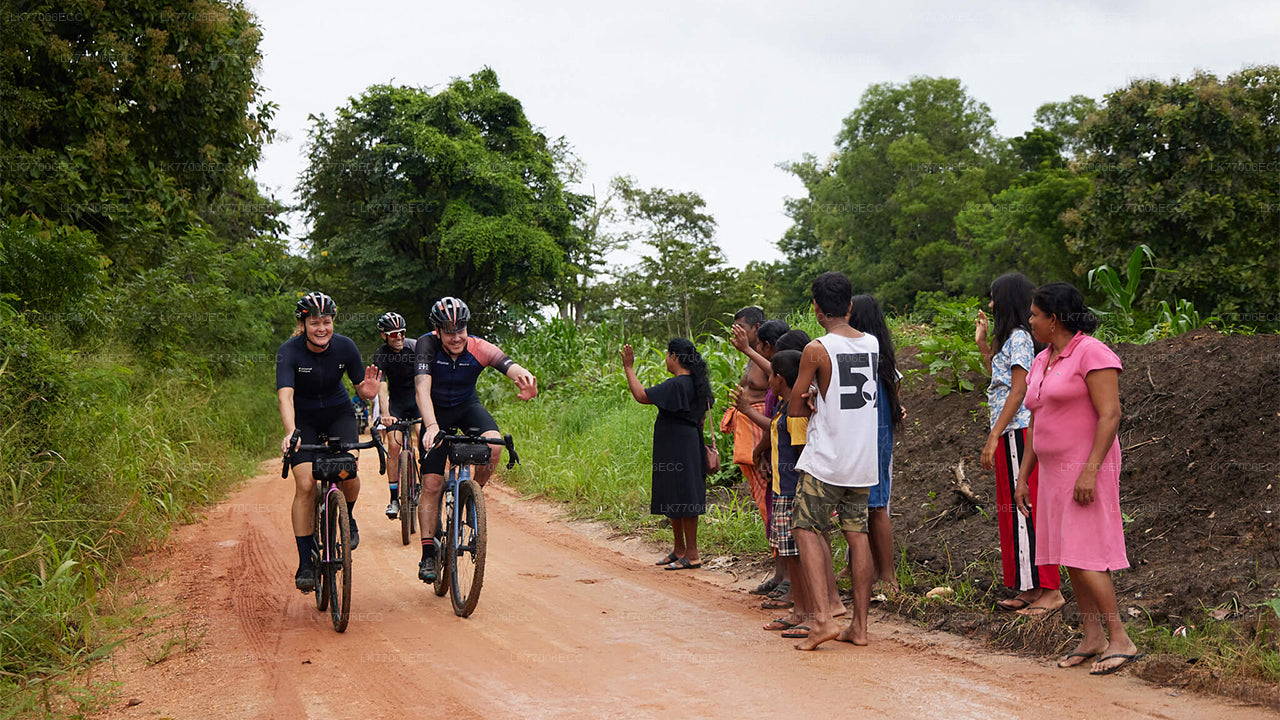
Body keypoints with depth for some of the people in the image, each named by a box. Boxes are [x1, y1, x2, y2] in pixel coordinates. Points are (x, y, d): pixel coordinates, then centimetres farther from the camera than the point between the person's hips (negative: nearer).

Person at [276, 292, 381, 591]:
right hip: (303, 418, -1)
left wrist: (368, 391, -33)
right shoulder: (289, 351, -24)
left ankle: (347, 517, 10)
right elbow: (285, 396, -36)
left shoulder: (345, 347, -16)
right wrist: (290, 432, -52)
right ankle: (305, 563, -7)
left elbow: (361, 387, -8)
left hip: (338, 413, 1)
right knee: (305, 485, -15)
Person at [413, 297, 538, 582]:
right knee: (431, 484, -8)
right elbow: (422, 389, -39)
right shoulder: (427, 345, -27)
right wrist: (431, 426, -55)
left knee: (493, 444, -30)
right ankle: (428, 554, 2)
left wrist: (527, 382, -64)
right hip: (436, 412, -1)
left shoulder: (479, 349, -24)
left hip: (467, 406, 1)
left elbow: (513, 369, -39)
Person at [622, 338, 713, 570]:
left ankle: (692, 555, 0)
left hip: (677, 451, -10)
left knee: (682, 499, -5)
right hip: (690, 445, 10)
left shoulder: (676, 385, -19)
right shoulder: (696, 383, 10)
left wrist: (629, 368, -9)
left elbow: (642, 395, -18)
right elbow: (702, 417, 18)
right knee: (673, 499, 17)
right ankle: (679, 550, 25)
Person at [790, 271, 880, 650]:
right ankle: (859, 625, 11)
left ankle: (823, 619, -10)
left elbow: (794, 409, -6)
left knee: (806, 529, 2)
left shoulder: (817, 349, -12)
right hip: (864, 459, 6)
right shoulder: (872, 344, 5)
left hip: (826, 460, -6)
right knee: (857, 533, 10)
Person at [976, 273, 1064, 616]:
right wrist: (983, 343, 23)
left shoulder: (1019, 337, -13)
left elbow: (1018, 391, -18)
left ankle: (1050, 590, -4)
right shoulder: (1010, 337, 17)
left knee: (1025, 509, -7)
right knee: (1013, 510, 12)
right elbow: (1000, 379, 25)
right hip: (1010, 435, 10)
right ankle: (1030, 589, 17)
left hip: (1017, 433, -10)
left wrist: (993, 437, -21)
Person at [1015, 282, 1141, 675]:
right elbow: (1035, 423, 19)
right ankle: (1092, 638, 14)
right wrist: (1023, 477, 16)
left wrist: (1090, 470, -24)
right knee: (1069, 556, 8)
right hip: (1054, 471, 9)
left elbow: (1110, 414, -18)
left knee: (1084, 555, -13)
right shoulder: (1042, 362, 15)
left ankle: (1121, 640, -7)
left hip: (1086, 467, -9)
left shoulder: (1091, 354, -12)